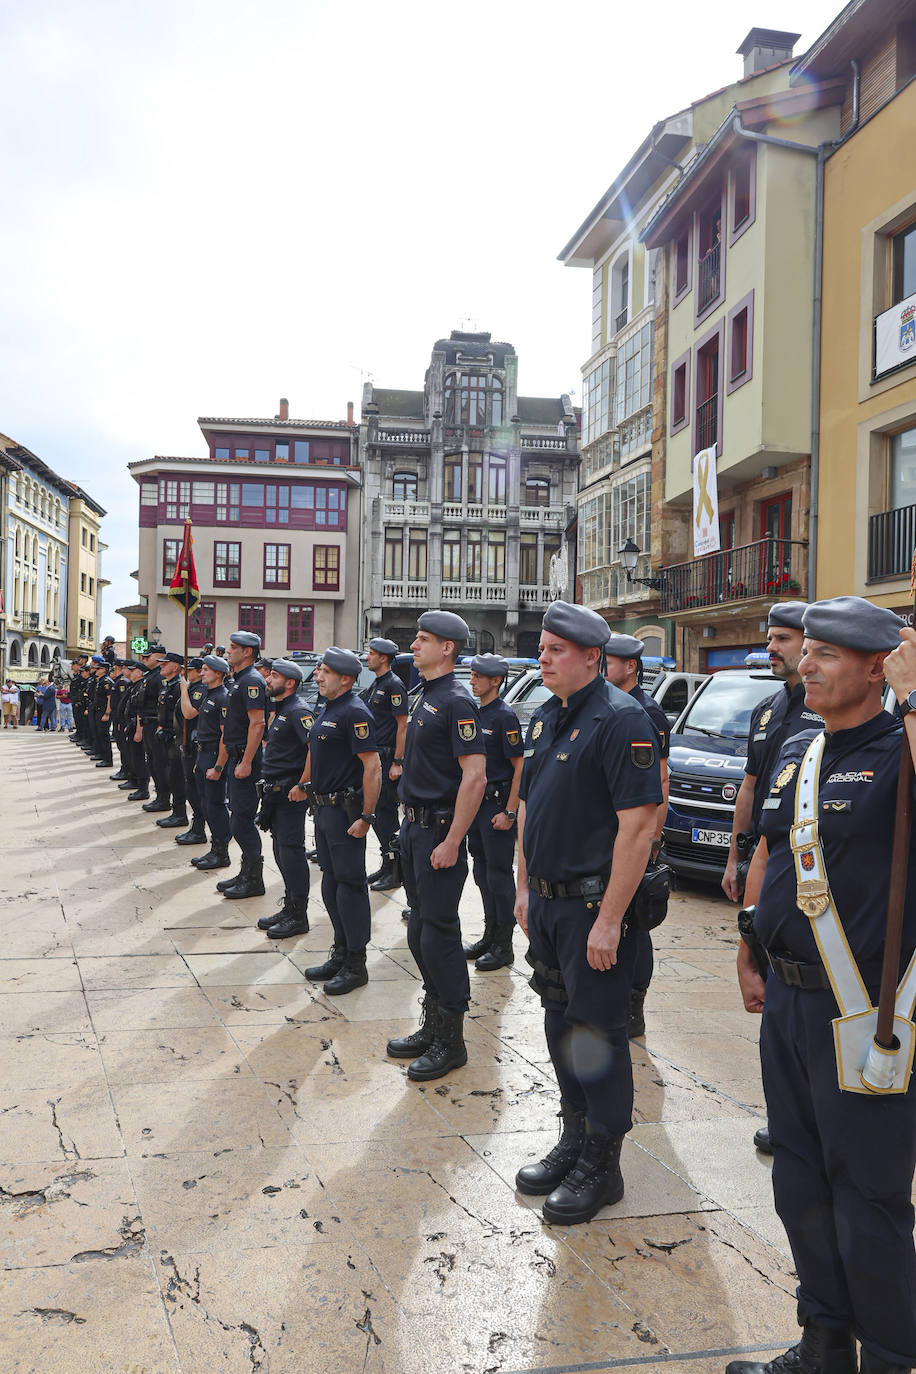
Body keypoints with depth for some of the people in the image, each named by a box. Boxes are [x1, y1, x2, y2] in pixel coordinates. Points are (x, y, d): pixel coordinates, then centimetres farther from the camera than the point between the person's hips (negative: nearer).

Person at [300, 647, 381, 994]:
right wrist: (304, 785, 32)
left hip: (345, 809, -10)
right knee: (331, 883, 15)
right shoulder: (326, 709, 14)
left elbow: (372, 766, -21)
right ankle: (340, 955, 26)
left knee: (350, 884, -3)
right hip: (323, 807, 10)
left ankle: (355, 965, 6)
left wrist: (366, 816, -24)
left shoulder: (355, 712, -16)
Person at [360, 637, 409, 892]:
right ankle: (386, 864, 21)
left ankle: (395, 871, 1)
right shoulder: (375, 685, 17)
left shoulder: (394, 685, -12)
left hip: (388, 758, -9)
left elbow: (402, 725, -16)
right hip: (374, 757, 9)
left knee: (385, 813, -6)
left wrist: (397, 762, -20)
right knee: (374, 811, 12)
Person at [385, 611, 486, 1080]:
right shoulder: (424, 699, 14)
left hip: (439, 831, -9)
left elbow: (475, 777, -21)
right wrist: (411, 823, 17)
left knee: (439, 933, -3)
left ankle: (450, 1041, 9)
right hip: (413, 827, 9)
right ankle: (432, 1023, 27)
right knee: (419, 931, 15)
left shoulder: (457, 703, -15)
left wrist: (452, 842, -23)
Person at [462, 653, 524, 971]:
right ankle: (490, 936, 26)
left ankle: (504, 945, 8)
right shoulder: (476, 714, 12)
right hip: (477, 804, 8)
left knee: (499, 875, -1)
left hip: (498, 805, -8)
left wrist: (509, 812, -19)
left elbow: (520, 766, -16)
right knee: (482, 873, 14)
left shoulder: (504, 716, -13)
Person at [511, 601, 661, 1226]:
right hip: (548, 900, 8)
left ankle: (602, 1164, 20)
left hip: (594, 903, -8)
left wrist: (609, 920, -23)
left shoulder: (620, 718, -16)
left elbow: (638, 825, -22)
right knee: (561, 1022, 18)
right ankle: (574, 1140, 34)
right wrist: (525, 887, 15)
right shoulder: (545, 716, 10)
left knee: (598, 1032, 4)